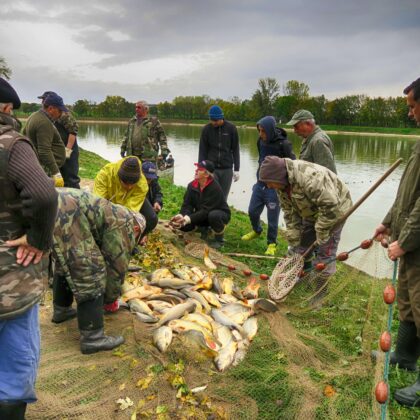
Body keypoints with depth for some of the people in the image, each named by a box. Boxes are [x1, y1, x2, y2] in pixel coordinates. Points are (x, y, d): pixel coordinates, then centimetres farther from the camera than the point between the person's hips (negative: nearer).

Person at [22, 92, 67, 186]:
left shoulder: (34, 116, 12)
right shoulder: (45, 123, -20)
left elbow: (24, 134, 26)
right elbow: (45, 152, -27)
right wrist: (56, 173, -29)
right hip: (47, 168, -11)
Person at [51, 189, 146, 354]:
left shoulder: (115, 214, 35)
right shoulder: (125, 225, 9)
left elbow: (104, 255, 43)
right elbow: (117, 265, 11)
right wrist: (110, 299, 27)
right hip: (65, 212, -10)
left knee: (65, 263, 29)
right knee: (90, 274, -3)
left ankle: (61, 309, 43)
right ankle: (92, 337, 2)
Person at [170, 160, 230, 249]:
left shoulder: (215, 188, -29)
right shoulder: (192, 185, -9)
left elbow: (206, 210, -33)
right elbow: (187, 205, -13)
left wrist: (188, 219, -42)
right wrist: (181, 215, -34)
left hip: (220, 214, -5)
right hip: (202, 215, 6)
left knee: (213, 215, -41)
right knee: (184, 225, -18)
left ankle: (219, 239, -11)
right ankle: (204, 229, 14)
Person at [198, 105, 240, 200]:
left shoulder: (231, 128, -2)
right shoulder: (206, 129, -1)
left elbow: (235, 149, 2)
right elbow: (202, 151, 1)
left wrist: (236, 169, 0)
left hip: (227, 169, 0)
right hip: (211, 168, 0)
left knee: (223, 197, 5)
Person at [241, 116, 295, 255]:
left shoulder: (283, 144, -17)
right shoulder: (261, 141, 1)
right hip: (260, 184, 6)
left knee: (272, 218, 2)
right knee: (252, 211, 15)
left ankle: (272, 244, 21)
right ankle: (256, 230, 44)